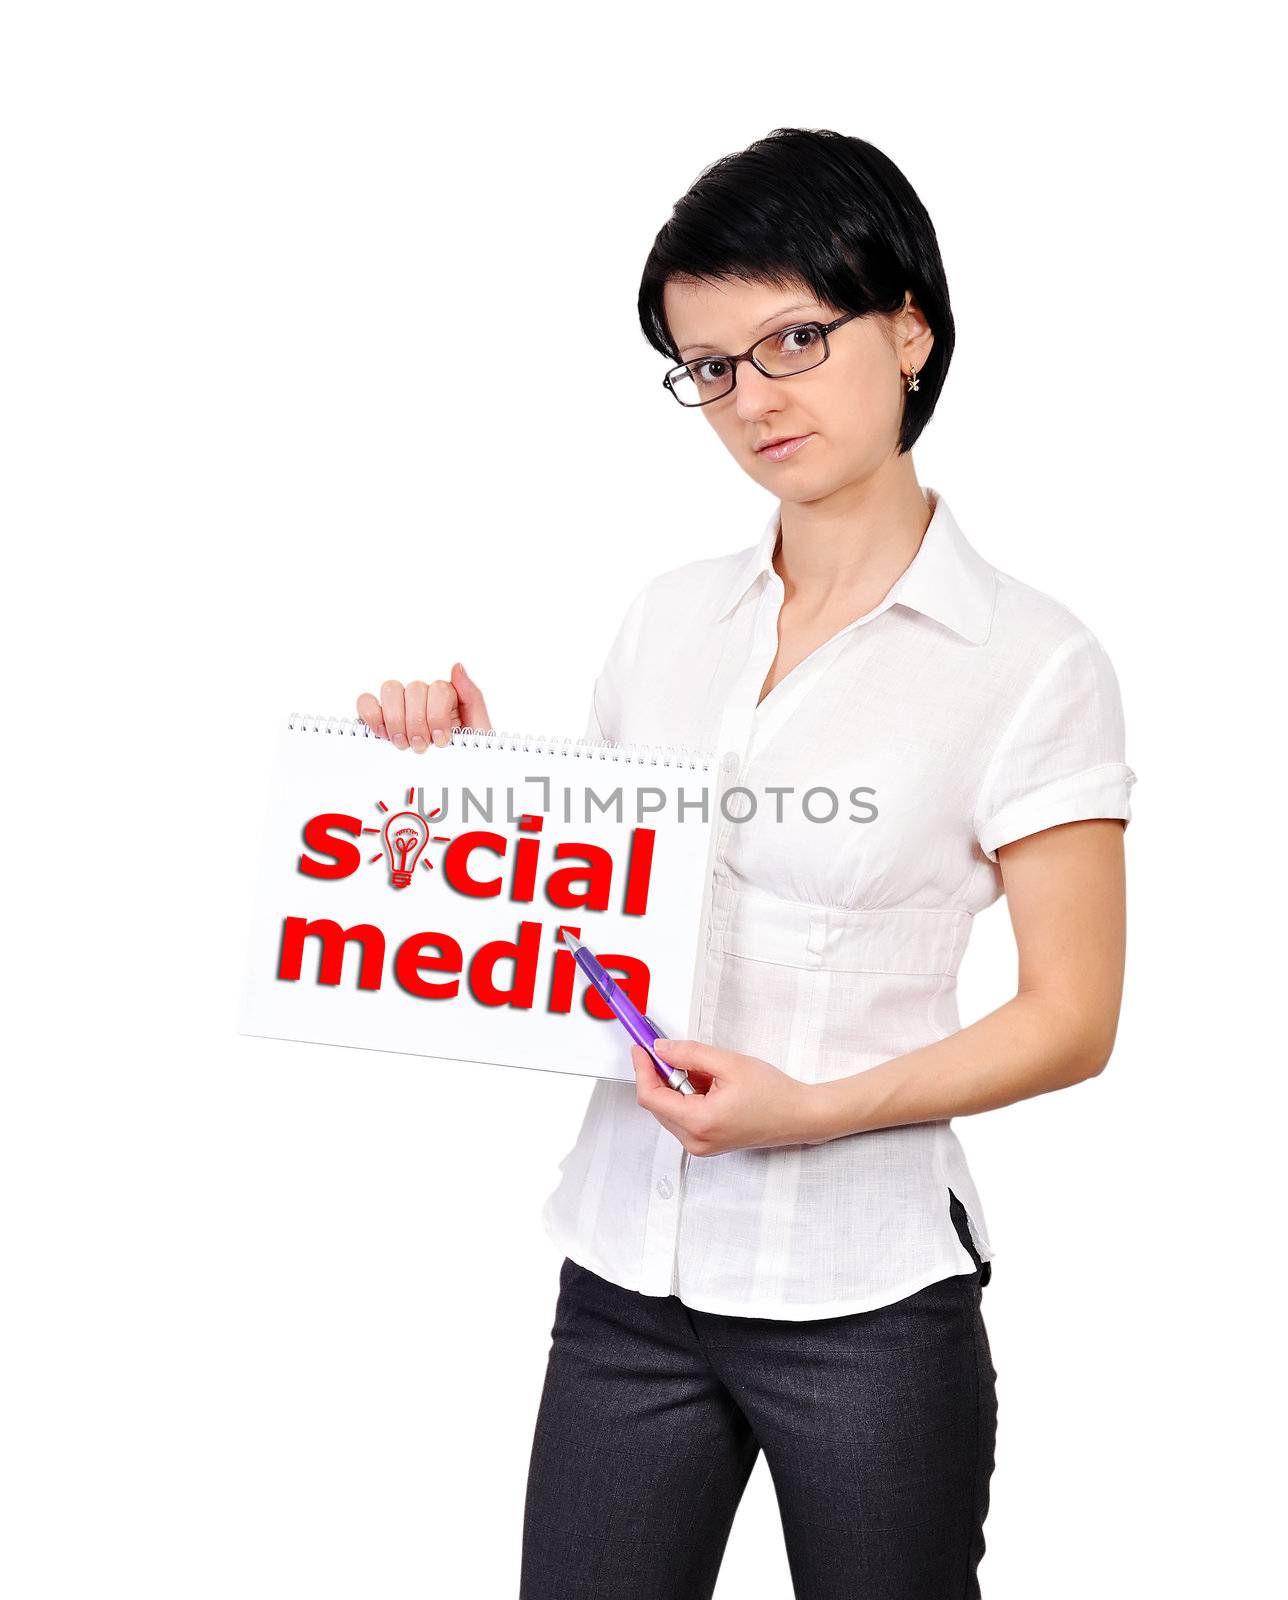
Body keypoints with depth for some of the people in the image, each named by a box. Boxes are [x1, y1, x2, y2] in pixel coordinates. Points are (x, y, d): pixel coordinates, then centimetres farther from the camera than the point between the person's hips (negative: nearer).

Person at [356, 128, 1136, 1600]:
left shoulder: (1031, 661, -7)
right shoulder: (669, 614, 8)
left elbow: (1072, 1018, -6)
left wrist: (816, 1107, -18)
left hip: (864, 1291, -4)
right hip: (627, 1269, 4)